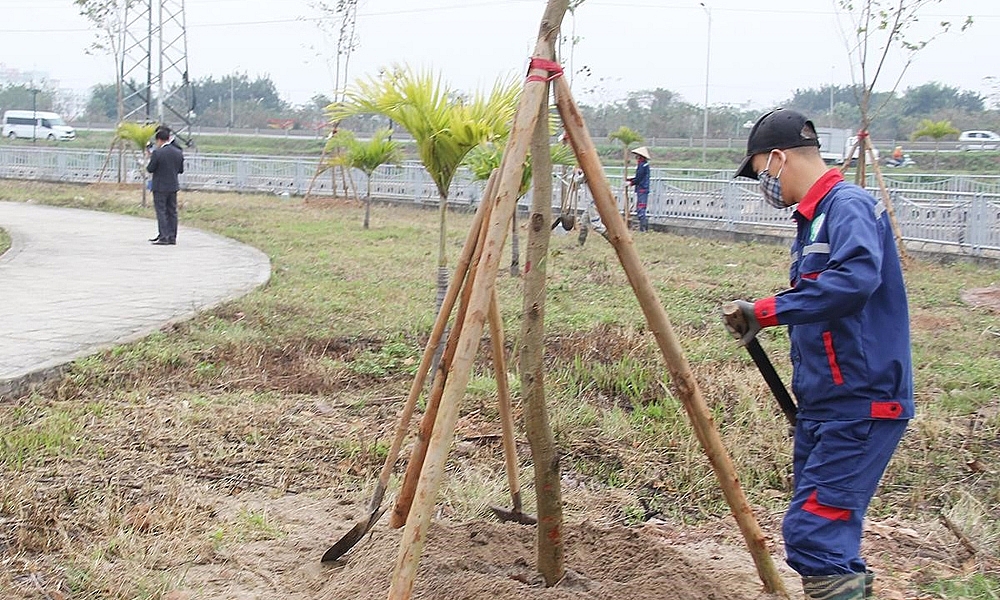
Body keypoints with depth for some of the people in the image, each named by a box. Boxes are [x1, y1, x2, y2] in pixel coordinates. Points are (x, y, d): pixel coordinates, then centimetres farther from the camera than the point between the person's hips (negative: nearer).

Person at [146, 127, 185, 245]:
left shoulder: (157, 152, -15)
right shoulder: (178, 152, 2)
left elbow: (150, 169, -12)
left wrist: (150, 159, 6)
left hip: (160, 187, -5)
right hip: (173, 186, 6)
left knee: (161, 211, -1)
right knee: (172, 212, 11)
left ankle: (164, 237, -4)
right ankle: (172, 237, 12)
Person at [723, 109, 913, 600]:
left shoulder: (850, 206, -13)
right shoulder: (812, 216, 15)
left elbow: (856, 280, -32)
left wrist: (767, 311, -29)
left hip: (859, 406, -10)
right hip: (823, 405, 10)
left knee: (815, 533, -15)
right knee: (816, 531, 13)